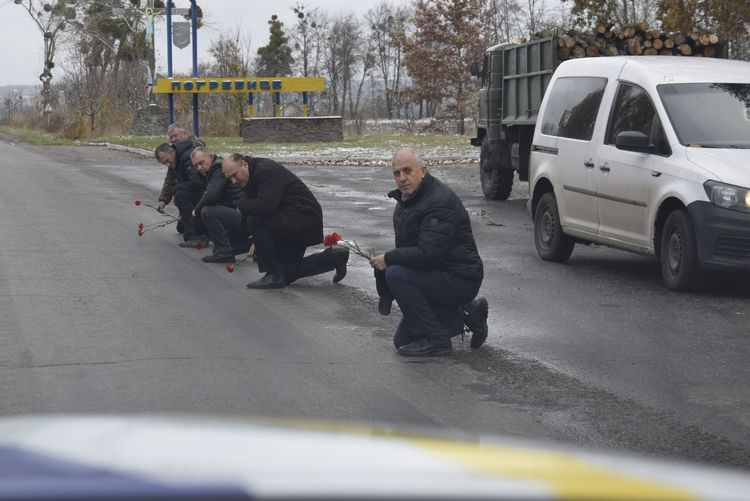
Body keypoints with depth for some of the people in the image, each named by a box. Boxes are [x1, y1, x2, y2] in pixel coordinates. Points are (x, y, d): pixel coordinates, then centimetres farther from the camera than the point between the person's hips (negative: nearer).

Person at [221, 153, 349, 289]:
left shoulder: (266, 171, -21)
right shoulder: (253, 176, 11)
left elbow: (265, 206, -32)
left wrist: (242, 205, -14)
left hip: (303, 219, -11)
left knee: (255, 221, -24)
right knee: (286, 275, 12)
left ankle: (274, 275, -16)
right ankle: (334, 257, 18)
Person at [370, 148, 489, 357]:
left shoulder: (440, 202, -24)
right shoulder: (405, 199, 8)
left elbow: (428, 254, -32)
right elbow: (406, 248, 18)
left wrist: (389, 259, -20)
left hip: (461, 280, -10)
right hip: (439, 278, 10)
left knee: (397, 274, -28)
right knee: (403, 340, 11)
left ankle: (435, 339, -18)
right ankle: (467, 314, 21)